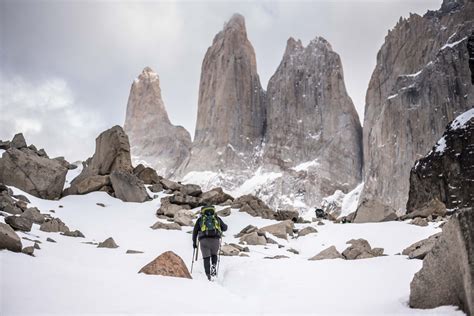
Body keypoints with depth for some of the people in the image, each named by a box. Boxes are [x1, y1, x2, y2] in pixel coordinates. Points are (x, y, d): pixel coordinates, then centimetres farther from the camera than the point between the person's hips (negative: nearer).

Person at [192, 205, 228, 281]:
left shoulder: (200, 219, 19)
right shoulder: (217, 218, 20)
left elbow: (195, 231, 17)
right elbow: (225, 228, 24)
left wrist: (194, 242, 25)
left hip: (204, 240, 0)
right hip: (215, 239, 1)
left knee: (206, 258, 10)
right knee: (214, 254, 24)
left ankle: (208, 275, -4)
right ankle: (214, 265, -4)